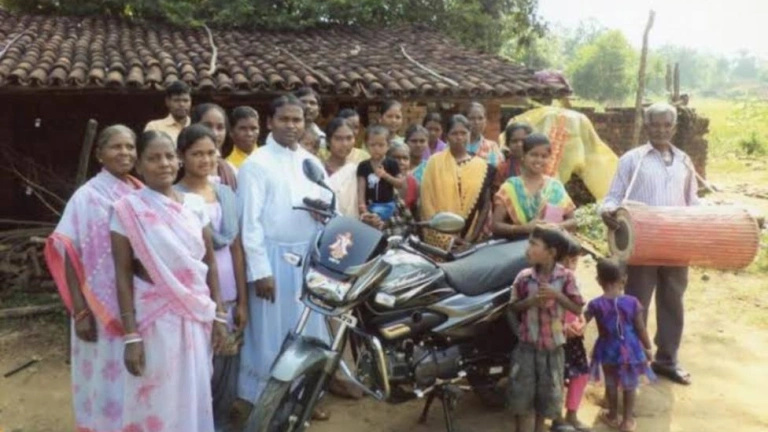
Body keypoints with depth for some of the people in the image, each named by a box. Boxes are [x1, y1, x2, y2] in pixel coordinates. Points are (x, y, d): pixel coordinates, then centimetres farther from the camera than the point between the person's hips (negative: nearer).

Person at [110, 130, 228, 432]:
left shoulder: (195, 204, 2)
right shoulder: (127, 210, -8)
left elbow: (210, 262, 7)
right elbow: (123, 276, -8)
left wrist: (219, 315, 5)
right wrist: (131, 336, -11)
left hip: (197, 316, 4)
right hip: (156, 319, -3)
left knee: (196, 397, 14)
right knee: (157, 403, 6)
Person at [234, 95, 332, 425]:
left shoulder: (312, 163, 11)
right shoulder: (256, 164, -6)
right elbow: (250, 221, -11)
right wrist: (260, 270, -16)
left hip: (309, 255, 6)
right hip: (273, 257, -6)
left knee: (308, 330, 13)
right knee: (269, 332, 0)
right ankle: (255, 401, 14)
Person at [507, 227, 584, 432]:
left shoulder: (566, 277, -9)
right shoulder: (524, 277, -7)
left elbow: (577, 309, -8)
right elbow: (513, 307, 2)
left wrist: (556, 295, -22)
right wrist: (530, 301, -17)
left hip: (553, 346, 0)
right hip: (527, 345, 0)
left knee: (548, 392, 14)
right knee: (521, 392, 5)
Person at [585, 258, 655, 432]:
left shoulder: (596, 304, -15)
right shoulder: (632, 303, -14)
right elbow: (641, 329, -6)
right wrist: (648, 348, 6)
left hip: (608, 351, 0)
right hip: (629, 350, 0)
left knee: (611, 385, 19)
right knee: (629, 386, 17)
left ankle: (613, 416, 34)